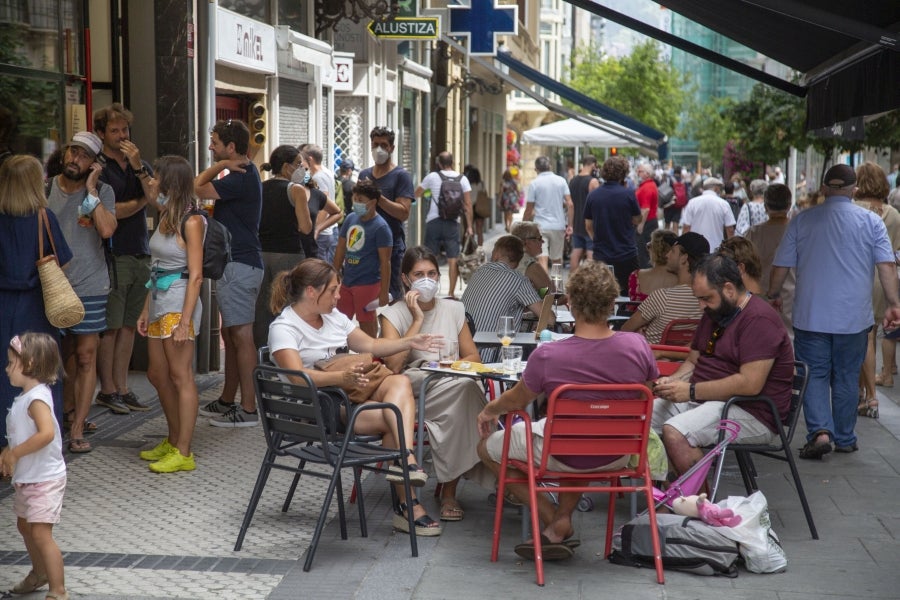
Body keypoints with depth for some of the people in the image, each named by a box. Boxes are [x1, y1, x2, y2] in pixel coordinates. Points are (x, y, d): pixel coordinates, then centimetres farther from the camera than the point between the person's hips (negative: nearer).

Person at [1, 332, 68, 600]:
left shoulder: (37, 398, -22)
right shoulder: (25, 397, 8)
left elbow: (46, 433, -37)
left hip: (44, 478, -11)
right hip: (27, 478, 11)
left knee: (41, 532, -12)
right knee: (24, 525, 23)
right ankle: (39, 573, 43)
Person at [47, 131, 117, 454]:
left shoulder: (102, 191, -3)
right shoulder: (46, 188, 3)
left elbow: (107, 229, -19)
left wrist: (91, 191, -15)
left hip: (90, 285, -2)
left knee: (85, 357, -1)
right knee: (65, 353, 13)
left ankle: (77, 429, 4)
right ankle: (66, 412, 30)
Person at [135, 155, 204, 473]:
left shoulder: (191, 222, -12)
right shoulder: (165, 217, 14)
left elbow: (196, 276, -16)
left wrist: (185, 321, -20)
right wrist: (146, 310, 15)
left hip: (179, 303, -9)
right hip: (159, 302, 9)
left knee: (181, 377, -5)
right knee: (157, 374, 14)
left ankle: (183, 453, -1)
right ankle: (173, 440, 28)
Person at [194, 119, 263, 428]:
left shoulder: (239, 179, -17)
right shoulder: (246, 172, 16)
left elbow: (198, 188, -11)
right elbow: (200, 184, 20)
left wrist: (219, 166, 0)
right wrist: (221, 167, 5)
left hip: (239, 265, -11)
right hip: (237, 263, 11)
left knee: (241, 336, -9)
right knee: (231, 335, 17)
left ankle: (248, 410, -7)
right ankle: (227, 401, 26)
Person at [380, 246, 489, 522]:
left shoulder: (454, 309, 15)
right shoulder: (394, 314, 3)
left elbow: (473, 357, 14)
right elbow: (393, 366, -12)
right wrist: (417, 319, -10)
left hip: (454, 390, 4)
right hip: (411, 393, -3)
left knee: (466, 386, -34)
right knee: (463, 386, -33)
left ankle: (449, 490, -24)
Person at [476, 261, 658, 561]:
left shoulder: (546, 356, -26)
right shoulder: (638, 346, -18)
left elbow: (516, 401, -6)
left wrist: (490, 409, 17)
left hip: (563, 458, -4)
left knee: (487, 447, 20)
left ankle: (553, 520, 14)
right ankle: (564, 519, 24)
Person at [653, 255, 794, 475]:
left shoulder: (759, 320, -16)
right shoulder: (713, 314, 16)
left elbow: (750, 384, -24)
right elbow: (692, 361, 23)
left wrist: (692, 391, -20)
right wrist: (673, 382, 0)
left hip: (753, 414, -10)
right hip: (704, 400, 10)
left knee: (674, 433, -30)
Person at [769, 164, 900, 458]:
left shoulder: (802, 220, 1)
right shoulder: (871, 221, 0)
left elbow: (781, 266, 4)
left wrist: (773, 295, 18)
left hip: (811, 316, -1)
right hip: (854, 318, 1)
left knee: (814, 376, 5)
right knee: (847, 378, 12)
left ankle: (820, 431, -13)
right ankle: (845, 439, 18)